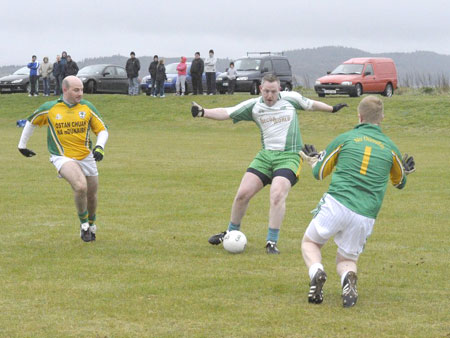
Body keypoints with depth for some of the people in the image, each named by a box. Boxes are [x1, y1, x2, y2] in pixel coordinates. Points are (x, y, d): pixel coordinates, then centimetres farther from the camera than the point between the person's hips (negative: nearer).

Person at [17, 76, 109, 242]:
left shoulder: (87, 107, 0)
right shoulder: (49, 108, -4)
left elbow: (102, 130, 7)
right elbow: (31, 122, 15)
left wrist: (100, 147, -13)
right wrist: (22, 145, 22)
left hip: (86, 157, 4)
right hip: (63, 157, -4)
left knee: (91, 194, 11)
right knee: (80, 186, -27)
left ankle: (91, 225, 41)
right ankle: (83, 224, -5)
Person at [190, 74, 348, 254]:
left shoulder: (291, 98, 2)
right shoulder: (253, 105, 2)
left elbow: (310, 104, 22)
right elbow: (226, 113, -5)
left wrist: (332, 109, 34)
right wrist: (203, 112, -21)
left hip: (289, 156, -3)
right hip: (265, 156, 3)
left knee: (277, 195, -25)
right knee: (243, 194, -4)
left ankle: (272, 243, -16)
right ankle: (231, 233, 22)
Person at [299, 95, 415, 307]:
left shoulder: (345, 139, 6)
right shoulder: (390, 148, 11)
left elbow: (319, 173, 16)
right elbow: (400, 182, 30)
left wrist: (312, 160, 39)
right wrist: (405, 171, 52)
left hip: (336, 204, -2)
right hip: (365, 217, 2)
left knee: (309, 242, 21)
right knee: (346, 260, 20)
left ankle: (316, 272, -13)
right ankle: (348, 277, -17)